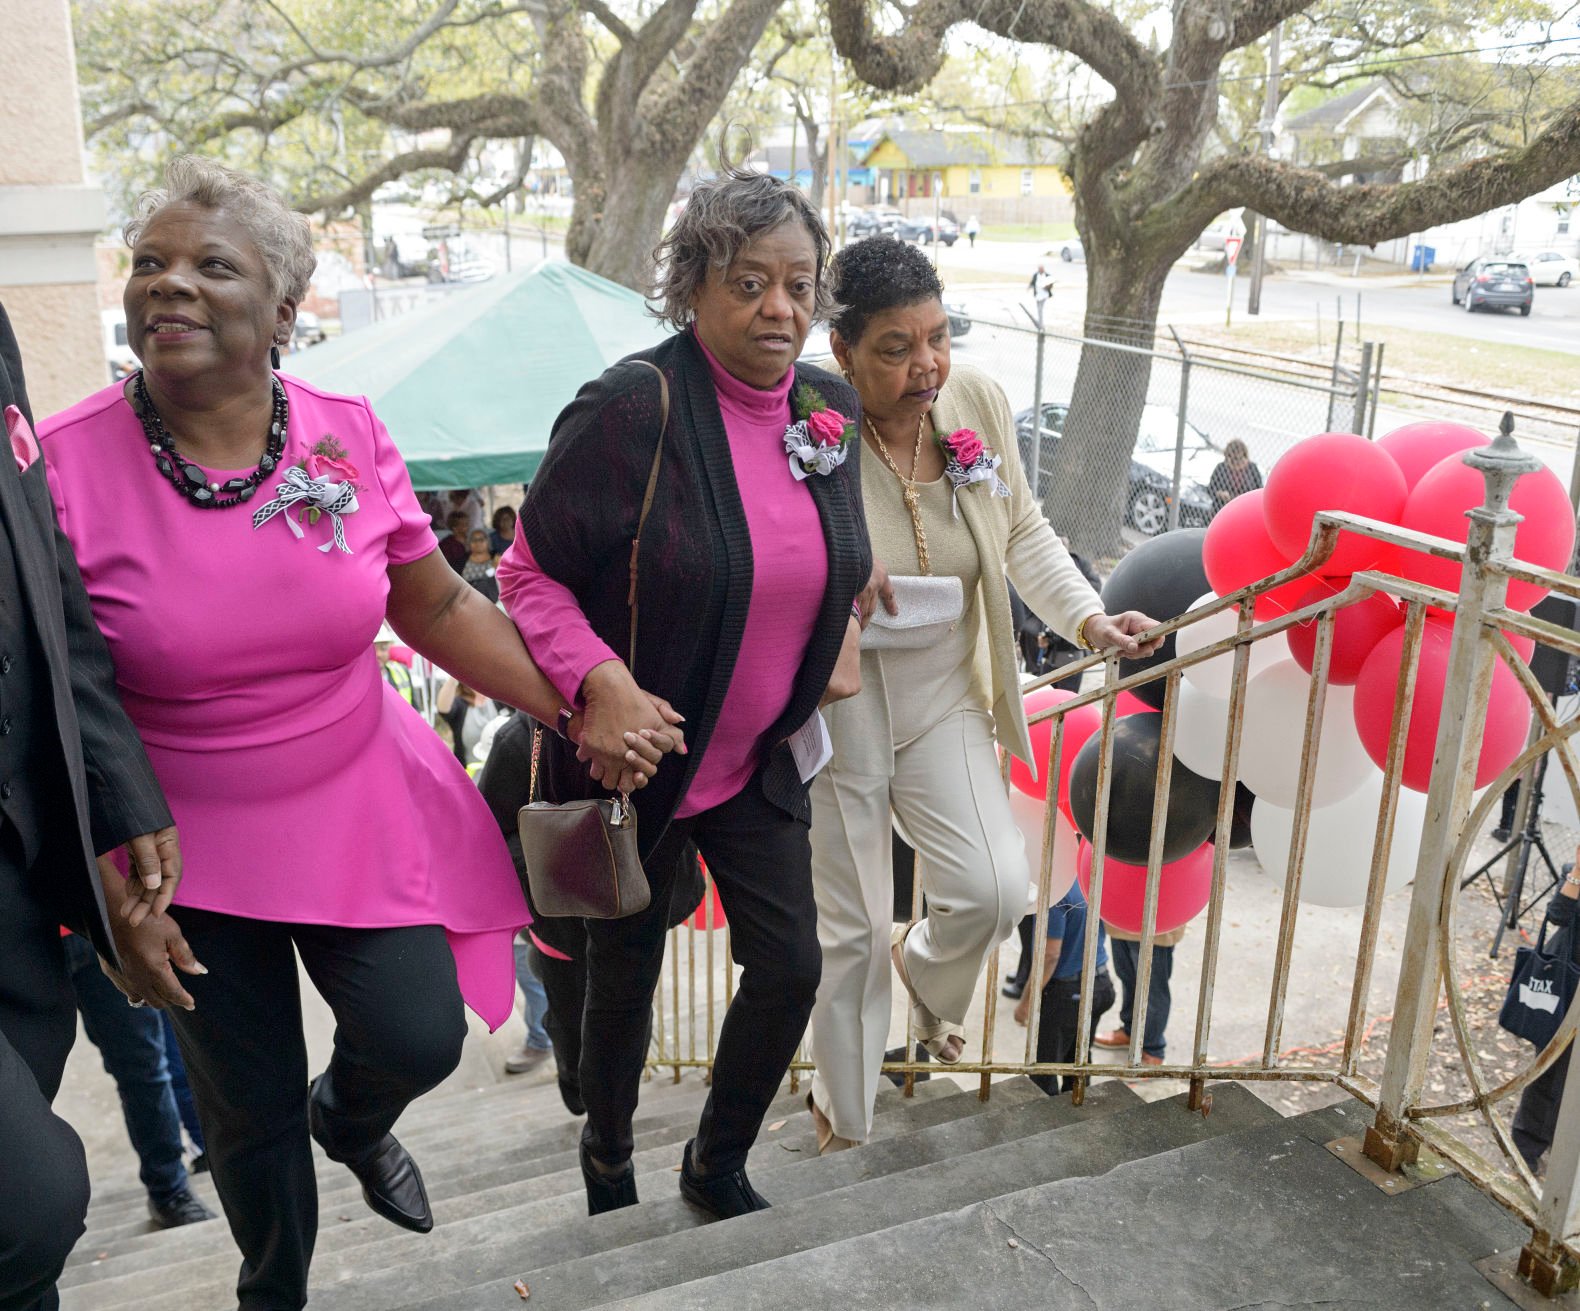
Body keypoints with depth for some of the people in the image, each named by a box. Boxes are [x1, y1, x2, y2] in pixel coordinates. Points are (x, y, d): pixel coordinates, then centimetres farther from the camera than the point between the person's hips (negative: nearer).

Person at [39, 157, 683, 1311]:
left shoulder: (347, 433, -6)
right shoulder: (65, 464, -14)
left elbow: (441, 607, 2)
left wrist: (584, 711, -7)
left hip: (361, 812, 2)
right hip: (189, 848, -1)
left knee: (420, 1040, -2)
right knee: (250, 1114, 11)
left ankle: (352, 1121, 39)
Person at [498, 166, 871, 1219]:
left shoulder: (830, 408, -1)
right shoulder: (634, 407, -20)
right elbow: (532, 574, -17)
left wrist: (844, 630, 3)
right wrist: (599, 680, -31)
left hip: (759, 758, 5)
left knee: (790, 965, 4)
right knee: (627, 972, 14)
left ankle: (719, 1166, 32)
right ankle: (609, 1163, 44)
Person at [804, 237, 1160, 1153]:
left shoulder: (979, 403, -6)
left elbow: (1025, 535, 6)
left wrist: (1088, 617, -7)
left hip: (943, 701, 4)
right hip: (838, 715, -4)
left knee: (997, 889, -8)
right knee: (851, 933, 7)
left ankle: (925, 973, 32)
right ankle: (845, 1129, 32)